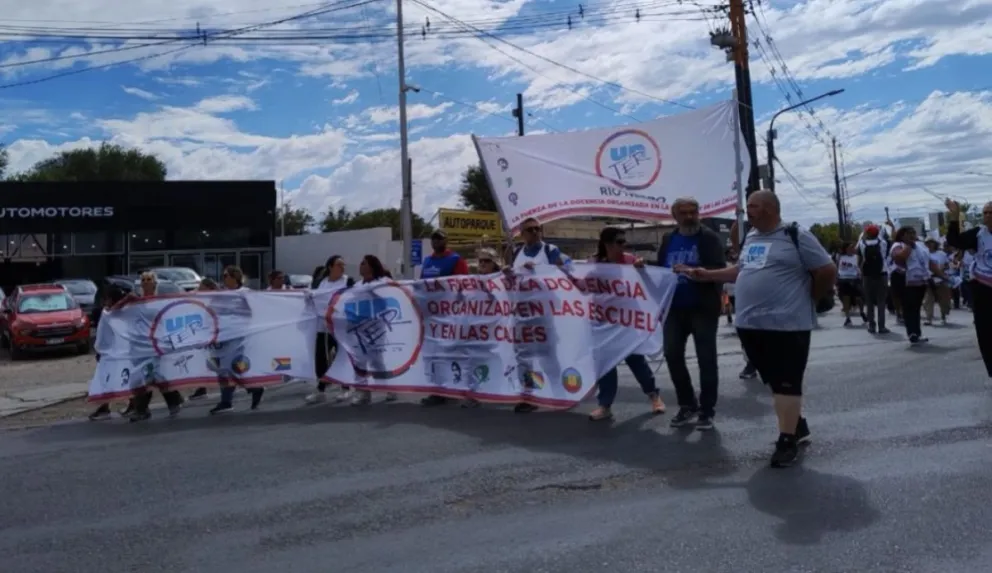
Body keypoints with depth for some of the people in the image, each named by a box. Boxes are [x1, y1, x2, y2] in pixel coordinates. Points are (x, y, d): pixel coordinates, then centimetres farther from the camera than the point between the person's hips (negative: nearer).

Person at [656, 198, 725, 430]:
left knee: (706, 359, 1)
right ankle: (687, 405, 20)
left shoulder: (710, 238, -3)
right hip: (675, 309, 5)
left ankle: (706, 410, 11)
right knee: (672, 355, 4)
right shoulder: (668, 240, 11)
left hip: (703, 308, -4)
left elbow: (720, 270, -13)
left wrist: (691, 271, -26)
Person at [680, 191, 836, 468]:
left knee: (787, 382, -1)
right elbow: (742, 271, 24)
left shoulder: (796, 236, -8)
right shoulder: (750, 237, 15)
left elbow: (827, 271, -6)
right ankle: (797, 426, 31)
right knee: (775, 382, 15)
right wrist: (706, 274, 18)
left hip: (786, 324, -7)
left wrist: (808, 300, 2)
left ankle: (787, 440, 6)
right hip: (751, 324, 7)